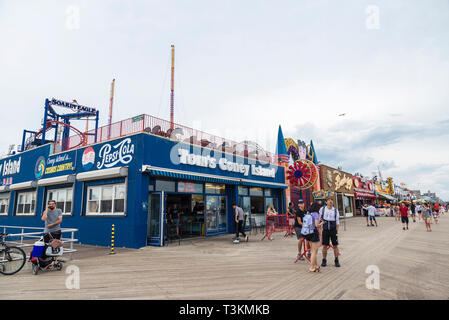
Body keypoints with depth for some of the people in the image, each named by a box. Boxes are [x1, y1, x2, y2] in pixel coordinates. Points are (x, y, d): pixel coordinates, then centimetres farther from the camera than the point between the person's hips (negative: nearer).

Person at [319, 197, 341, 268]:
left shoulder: (335, 210, 0)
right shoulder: (322, 209, 0)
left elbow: (337, 222, 3)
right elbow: (319, 219, 11)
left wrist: (336, 231, -2)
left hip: (333, 230, 0)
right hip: (325, 230, 0)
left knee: (335, 246, 4)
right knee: (324, 246, 4)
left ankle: (336, 261, 18)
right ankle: (324, 261, 16)